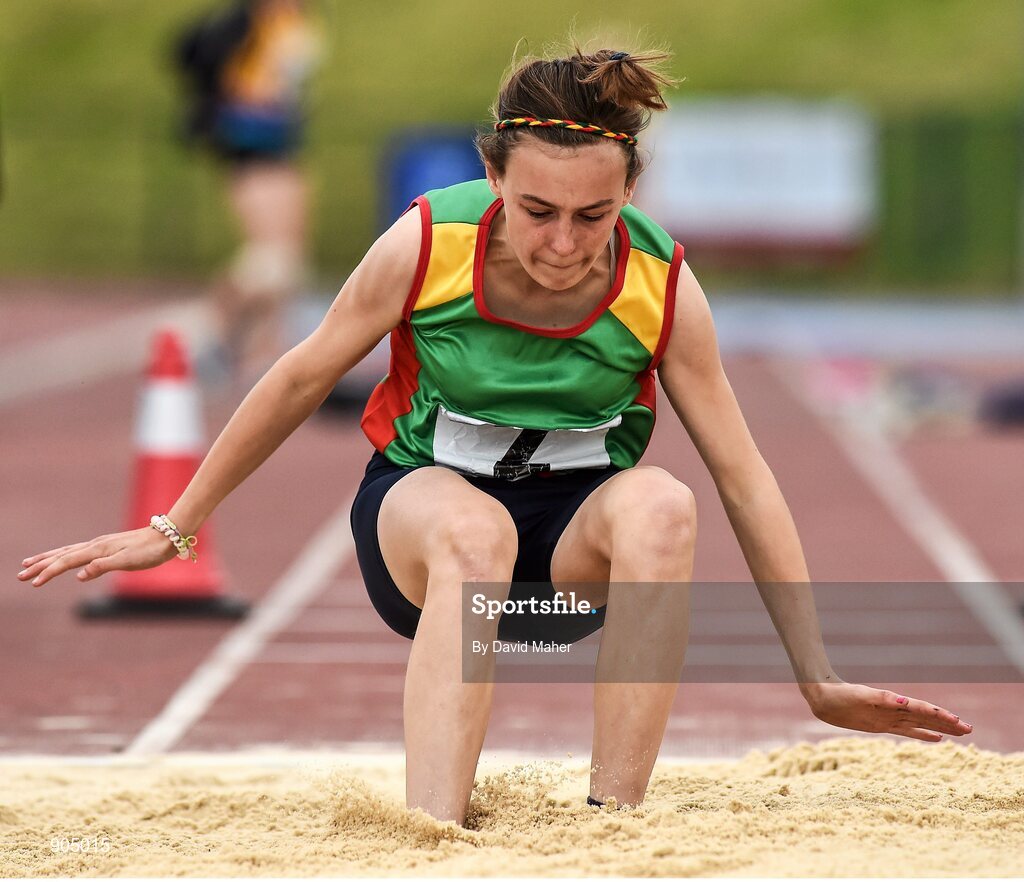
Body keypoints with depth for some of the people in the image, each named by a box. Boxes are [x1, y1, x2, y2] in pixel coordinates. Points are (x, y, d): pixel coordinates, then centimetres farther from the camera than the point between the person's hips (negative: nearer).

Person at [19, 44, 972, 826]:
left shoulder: (662, 287, -17)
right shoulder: (425, 245, -19)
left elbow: (743, 478, -10)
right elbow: (301, 379, -3)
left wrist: (819, 681, -10)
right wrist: (174, 528, 5)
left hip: (573, 540, 1)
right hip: (419, 504, -1)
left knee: (661, 507, -35)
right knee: (473, 530, -39)